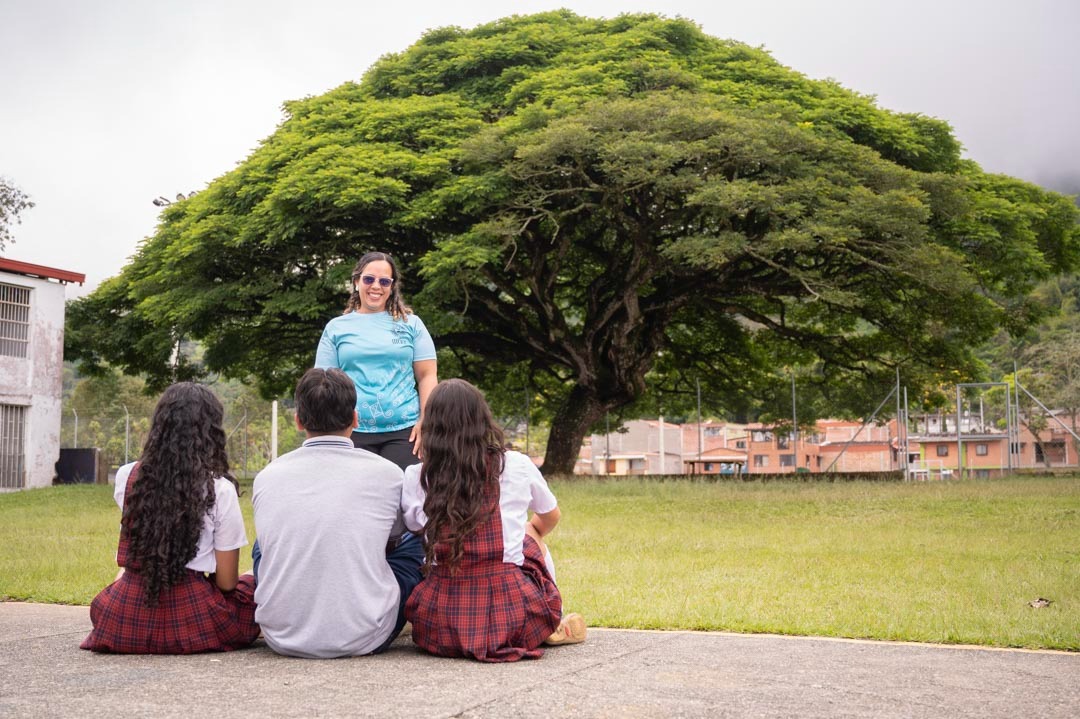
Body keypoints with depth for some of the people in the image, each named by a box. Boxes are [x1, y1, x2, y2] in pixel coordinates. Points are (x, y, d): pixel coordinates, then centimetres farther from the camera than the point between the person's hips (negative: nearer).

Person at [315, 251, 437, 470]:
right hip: (353, 432, 1)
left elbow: (427, 375, 7)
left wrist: (426, 421, -4)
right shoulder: (336, 328, 11)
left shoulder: (410, 324, 10)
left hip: (404, 430, 0)